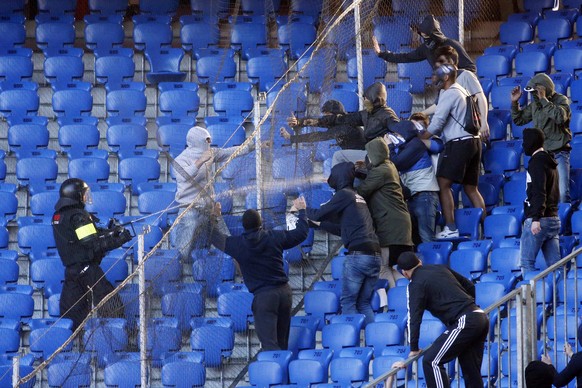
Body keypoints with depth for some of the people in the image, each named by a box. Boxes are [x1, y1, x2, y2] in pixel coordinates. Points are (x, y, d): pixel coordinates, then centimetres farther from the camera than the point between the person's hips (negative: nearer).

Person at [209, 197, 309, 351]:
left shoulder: (238, 244, -3)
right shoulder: (274, 237, 2)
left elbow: (215, 238, 16)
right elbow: (301, 233, 15)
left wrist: (214, 218, 33)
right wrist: (301, 211, 32)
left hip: (263, 296, -4)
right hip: (284, 291, 4)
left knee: (270, 345, -10)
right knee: (282, 342, 15)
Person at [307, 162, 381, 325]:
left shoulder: (343, 195, -1)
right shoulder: (357, 197, 24)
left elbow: (319, 214, -1)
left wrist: (304, 210, 19)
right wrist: (320, 223, 38)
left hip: (358, 254, -8)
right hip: (375, 255, 8)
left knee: (348, 301, -1)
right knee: (363, 303, 11)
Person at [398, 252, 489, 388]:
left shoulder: (416, 284, -1)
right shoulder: (441, 269, 21)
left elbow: (414, 317, -5)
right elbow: (470, 286, 29)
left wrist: (413, 349, 1)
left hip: (464, 322, -8)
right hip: (482, 318, 8)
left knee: (431, 361, -8)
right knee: (471, 372, 12)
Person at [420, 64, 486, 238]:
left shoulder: (449, 94, -8)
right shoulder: (463, 92, 21)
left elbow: (437, 124, -12)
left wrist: (418, 140, -4)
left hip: (459, 143, -9)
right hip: (474, 141, 9)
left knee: (443, 183, -9)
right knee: (471, 188, 13)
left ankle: (450, 228, -17)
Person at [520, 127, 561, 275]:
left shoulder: (537, 162, -9)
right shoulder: (550, 162, 20)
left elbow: (539, 193, -19)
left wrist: (536, 219, -24)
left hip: (538, 220, -9)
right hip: (553, 218, 9)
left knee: (527, 261, -6)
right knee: (554, 263, 5)